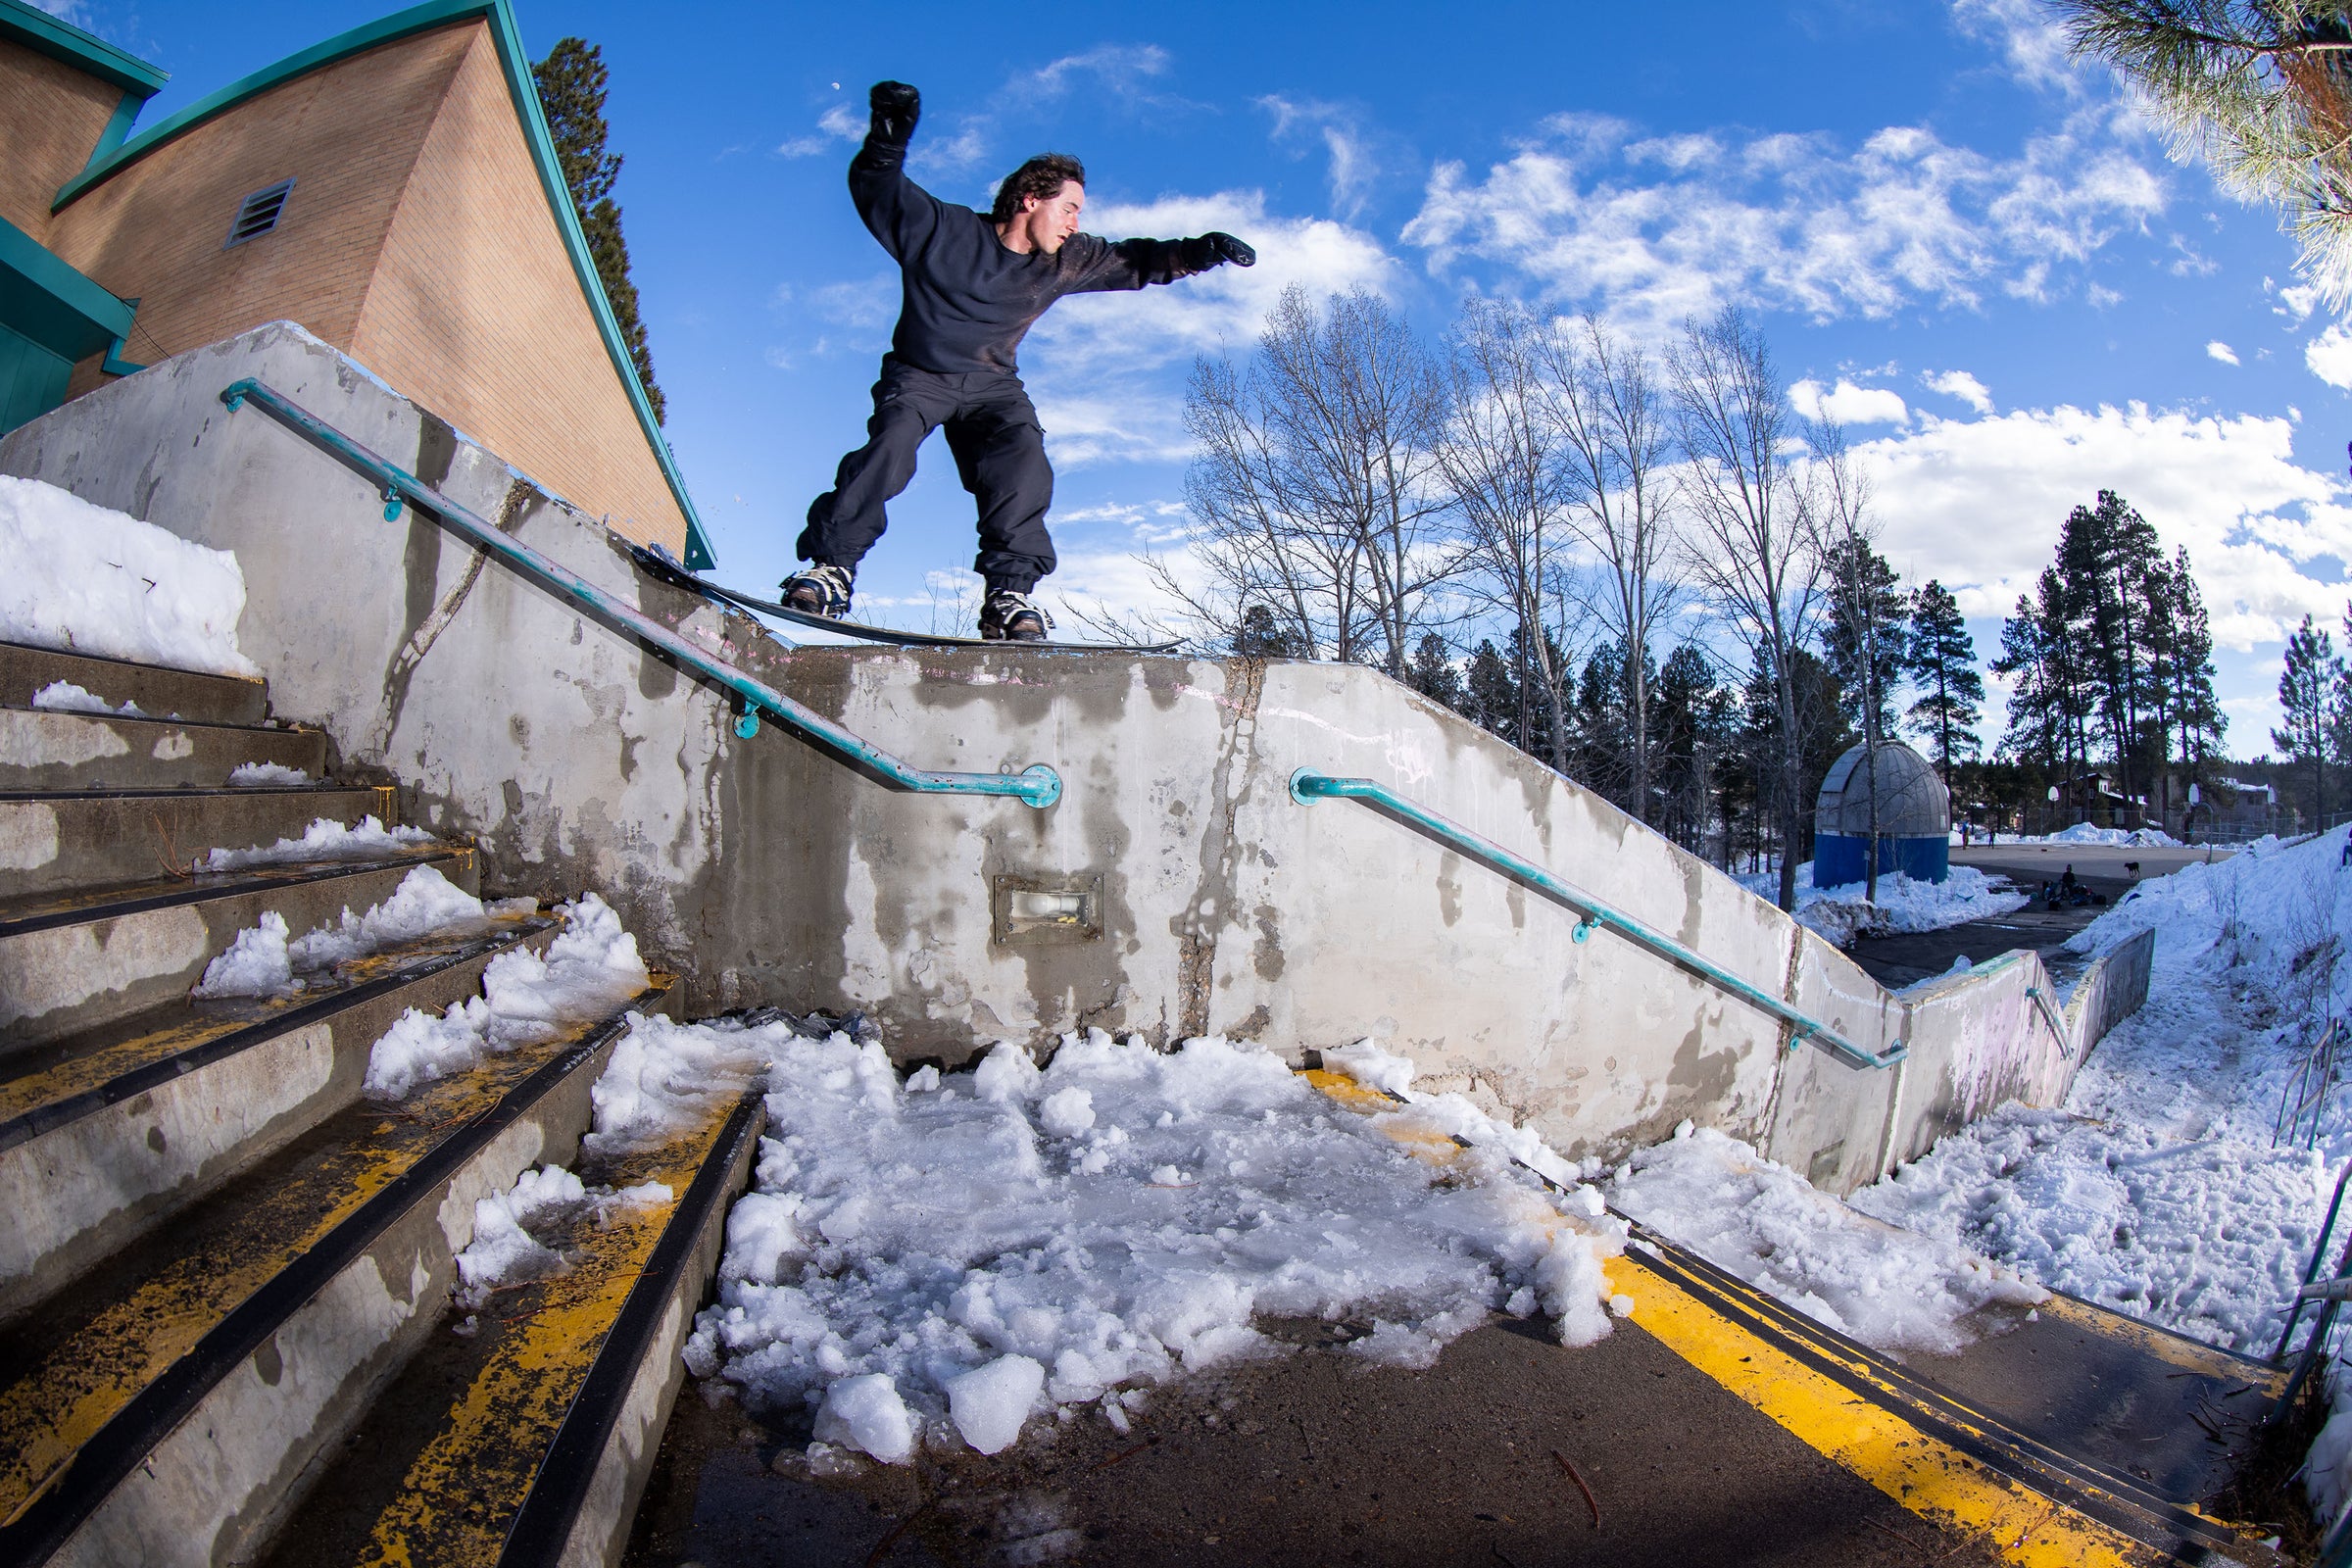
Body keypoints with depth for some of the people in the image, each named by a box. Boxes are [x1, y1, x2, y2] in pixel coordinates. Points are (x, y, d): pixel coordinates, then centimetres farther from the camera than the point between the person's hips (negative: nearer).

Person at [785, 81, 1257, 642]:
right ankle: (832, 566, -23)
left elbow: (1134, 262, 9)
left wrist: (1198, 252, -5)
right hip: (918, 375, -3)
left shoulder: (1064, 261, 2)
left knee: (1023, 464, -24)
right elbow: (875, 188, -8)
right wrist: (888, 137, -28)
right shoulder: (943, 229, -10)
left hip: (993, 385, 3)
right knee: (891, 445, -29)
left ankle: (1009, 594, -27)